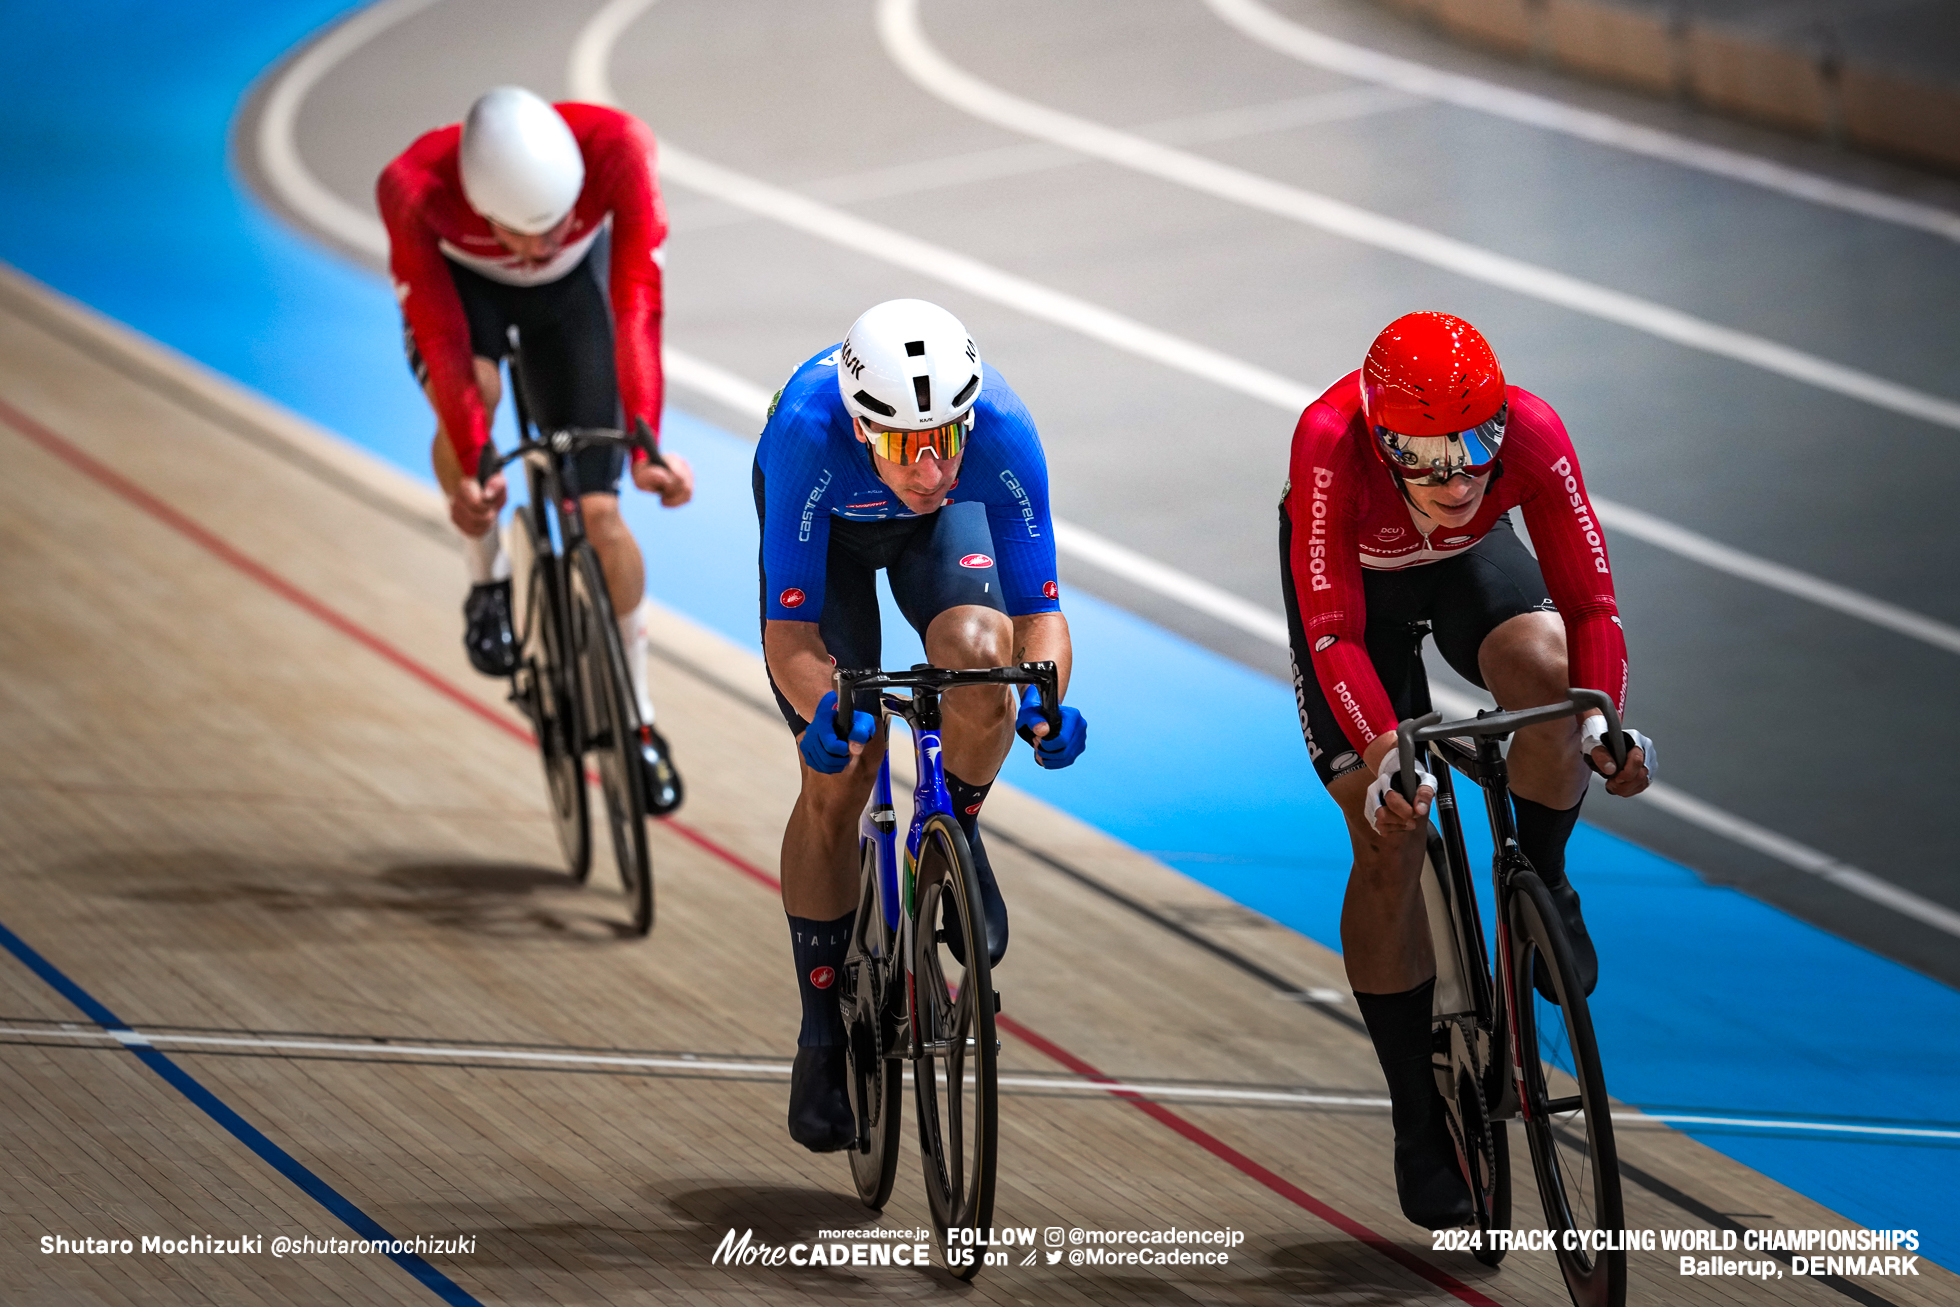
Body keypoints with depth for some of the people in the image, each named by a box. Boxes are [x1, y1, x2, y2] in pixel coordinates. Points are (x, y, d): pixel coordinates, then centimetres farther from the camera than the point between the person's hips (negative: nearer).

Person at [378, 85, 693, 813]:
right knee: (470, 402, -35)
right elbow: (440, 335, -37)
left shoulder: (615, 148, -41)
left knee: (596, 510, -5)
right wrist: (470, 467, -45)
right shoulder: (414, 188, -40)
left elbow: (636, 300, -42)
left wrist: (645, 441, -49)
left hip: (572, 287, 1)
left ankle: (639, 717, 14)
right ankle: (487, 580, -7)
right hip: (463, 284, -1)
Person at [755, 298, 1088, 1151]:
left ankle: (958, 834, -1)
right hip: (825, 522, -1)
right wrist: (824, 706, -57)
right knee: (839, 776, -9)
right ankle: (822, 1031, 8)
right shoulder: (809, 431, -42)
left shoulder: (1003, 432, -38)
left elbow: (1040, 609, -29)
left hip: (942, 526, 1)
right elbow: (789, 629, -36)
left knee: (979, 653, -32)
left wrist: (1044, 698, -50)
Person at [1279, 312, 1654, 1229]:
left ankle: (1542, 885, -6)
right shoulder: (1330, 443, -41)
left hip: (1469, 564, 1)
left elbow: (1589, 596, -32)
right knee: (1388, 838, -10)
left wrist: (1605, 720, -48)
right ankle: (1420, 1129, 3)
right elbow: (1334, 630, -41)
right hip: (1353, 577, -1)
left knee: (1543, 664, -35)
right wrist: (1383, 757, -54)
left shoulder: (1531, 433, -35)